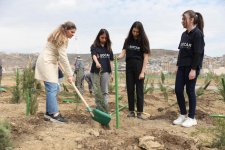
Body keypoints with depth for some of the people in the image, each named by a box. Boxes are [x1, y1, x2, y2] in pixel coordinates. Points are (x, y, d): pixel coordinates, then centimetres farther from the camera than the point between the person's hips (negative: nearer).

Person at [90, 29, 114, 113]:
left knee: (105, 91, -1)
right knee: (97, 92, 5)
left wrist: (111, 72, 7)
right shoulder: (94, 46, -1)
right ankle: (99, 109, 16)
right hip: (95, 72, -2)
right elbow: (94, 55, -21)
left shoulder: (108, 48, 9)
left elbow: (110, 60, 10)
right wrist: (97, 62, -42)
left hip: (105, 72, 2)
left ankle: (106, 110, -1)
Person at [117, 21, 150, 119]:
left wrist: (143, 72, -12)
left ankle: (139, 112, 8)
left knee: (139, 90, 1)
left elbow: (146, 57, -6)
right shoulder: (128, 40, 8)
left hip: (139, 67, -4)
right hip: (129, 67, 4)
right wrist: (119, 57, -22)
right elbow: (123, 52, 3)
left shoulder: (143, 40, -3)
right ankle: (131, 111, 14)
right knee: (130, 89, 6)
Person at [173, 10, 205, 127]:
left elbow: (198, 53, -15)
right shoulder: (184, 34, 14)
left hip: (192, 68, -7)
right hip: (182, 67, 7)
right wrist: (178, 65, 14)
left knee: (190, 91, -1)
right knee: (178, 90, 5)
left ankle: (191, 118, 12)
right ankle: (183, 114, 20)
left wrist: (193, 69, -19)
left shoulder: (197, 34, -10)